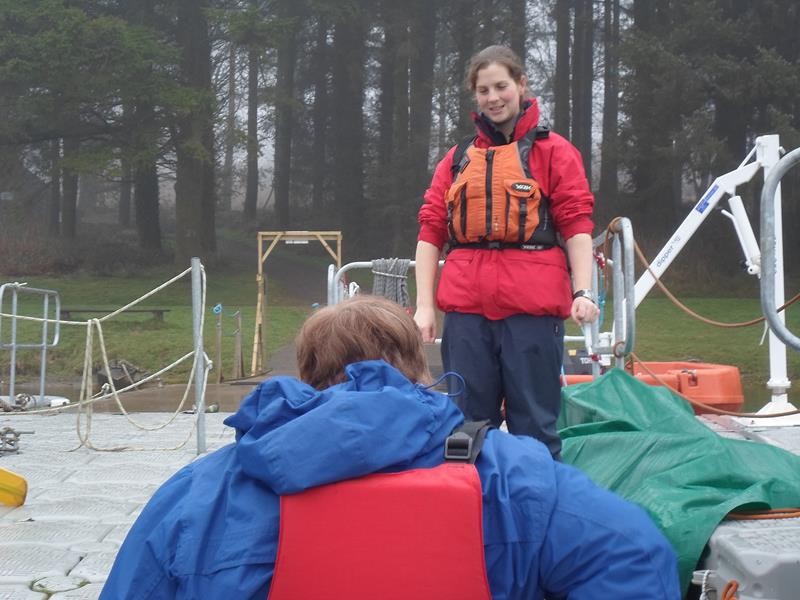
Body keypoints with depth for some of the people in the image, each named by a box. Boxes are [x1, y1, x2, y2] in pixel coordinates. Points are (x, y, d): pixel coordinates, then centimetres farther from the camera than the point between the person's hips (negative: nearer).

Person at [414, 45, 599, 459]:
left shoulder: (552, 151, 8)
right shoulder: (458, 160, 17)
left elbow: (576, 225, 1)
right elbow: (431, 232, 12)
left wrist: (583, 291, -11)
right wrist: (424, 305, 3)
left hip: (532, 308, -3)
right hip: (465, 309, 3)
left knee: (534, 425, 1)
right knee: (467, 425, 7)